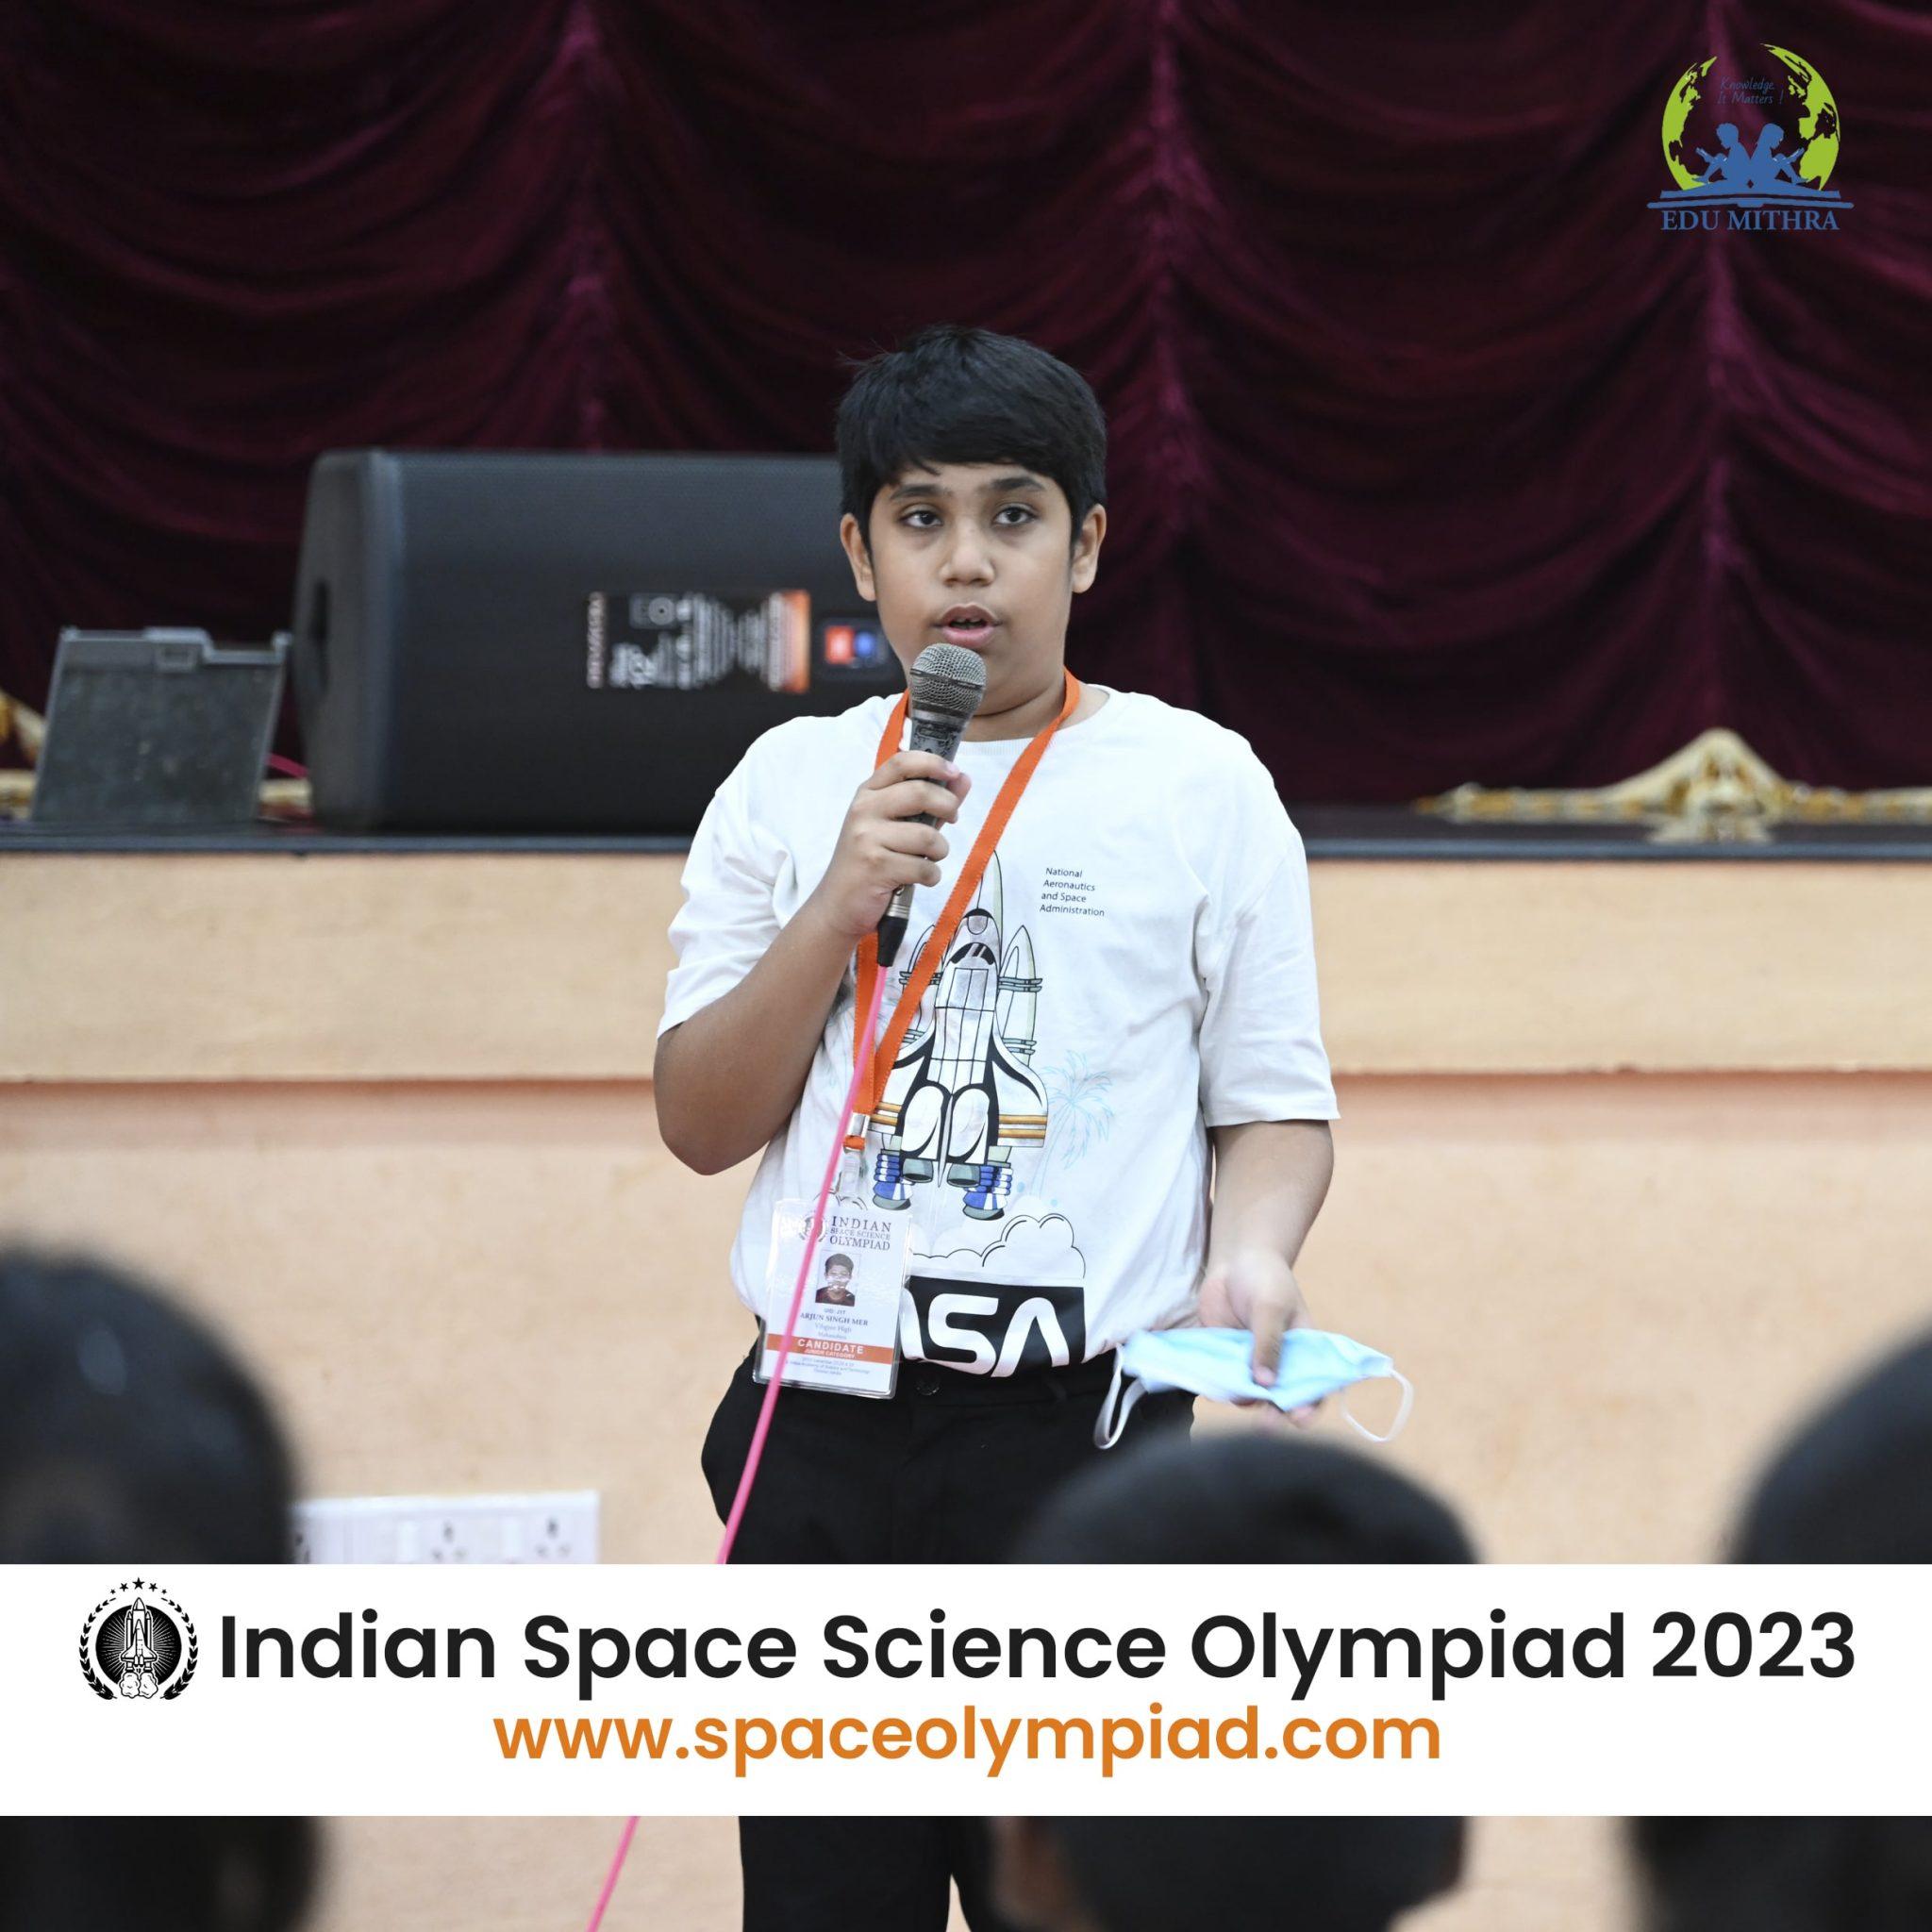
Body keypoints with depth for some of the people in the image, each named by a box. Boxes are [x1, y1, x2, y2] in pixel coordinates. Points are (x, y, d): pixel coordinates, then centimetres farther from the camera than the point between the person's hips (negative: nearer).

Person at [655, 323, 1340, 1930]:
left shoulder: (1200, 786, 5)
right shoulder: (791, 786, 10)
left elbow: (1274, 1106, 6)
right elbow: (703, 1124, 7)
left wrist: (1254, 1250, -14)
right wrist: (839, 910, -6)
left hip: (1085, 1432, -2)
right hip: (824, 1430, 2)